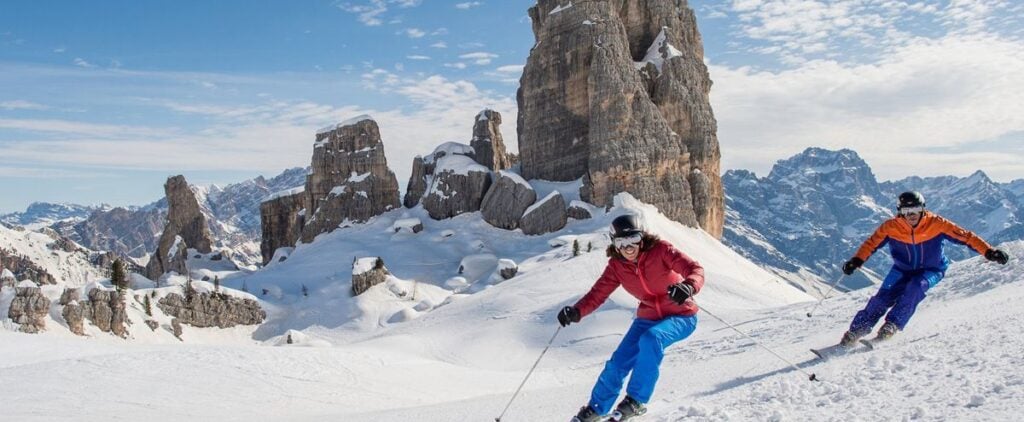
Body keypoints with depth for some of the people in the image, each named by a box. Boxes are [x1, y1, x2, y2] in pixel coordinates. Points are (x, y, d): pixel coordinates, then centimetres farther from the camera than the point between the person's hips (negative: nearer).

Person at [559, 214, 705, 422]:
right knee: (617, 363, -4)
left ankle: (637, 401, -19)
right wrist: (576, 312, -31)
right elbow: (598, 293, -11)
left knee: (650, 338, -34)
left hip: (681, 316, -4)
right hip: (648, 317, 5)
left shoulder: (660, 250, -21)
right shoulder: (616, 266, -9)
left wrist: (688, 287, -52)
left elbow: (695, 269, -28)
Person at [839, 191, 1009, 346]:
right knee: (883, 297, -16)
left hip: (931, 271, -1)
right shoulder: (891, 227, -18)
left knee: (915, 287, -32)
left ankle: (892, 325, -24)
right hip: (902, 269, 1)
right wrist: (856, 261, -25)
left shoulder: (936, 224, -21)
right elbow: (871, 243, -10)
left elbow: (966, 237, -17)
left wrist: (989, 252, -24)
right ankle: (856, 331, -9)